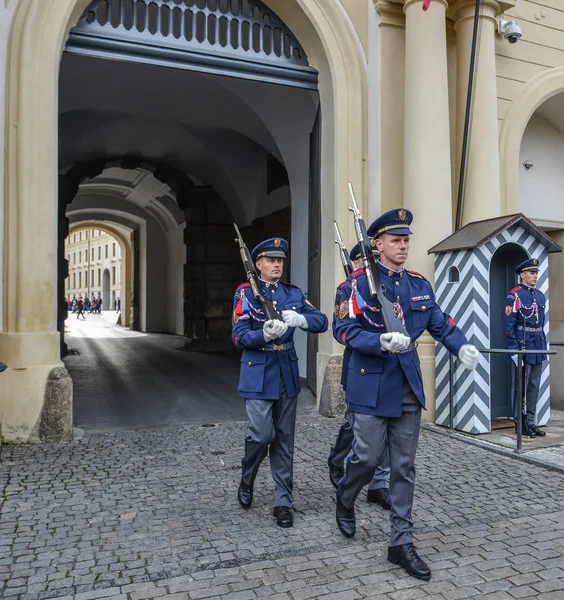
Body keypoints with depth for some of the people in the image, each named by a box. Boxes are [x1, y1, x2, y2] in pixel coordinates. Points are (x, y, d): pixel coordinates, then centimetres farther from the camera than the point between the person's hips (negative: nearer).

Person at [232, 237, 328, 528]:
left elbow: (321, 322, -1)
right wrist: (266, 334, -29)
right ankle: (246, 481, 23)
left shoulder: (294, 292, 8)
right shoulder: (245, 293, -3)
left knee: (284, 439, 7)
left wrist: (300, 319, -22)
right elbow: (240, 337, -10)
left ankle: (283, 502, 18)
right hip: (258, 373, -4)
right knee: (262, 435, -8)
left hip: (287, 373, 4)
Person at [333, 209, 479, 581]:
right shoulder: (359, 282, -8)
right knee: (369, 458, 2)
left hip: (408, 386, 5)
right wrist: (381, 342, -28)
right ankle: (345, 502, 35)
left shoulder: (420, 284, 8)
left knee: (404, 466, 8)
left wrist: (461, 346, -10)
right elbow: (344, 330, -14)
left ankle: (401, 543, 20)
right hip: (372, 385, -5)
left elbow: (441, 323, 9)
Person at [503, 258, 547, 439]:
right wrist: (514, 351, -17)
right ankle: (520, 424, 11)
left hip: (538, 348, 7)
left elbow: (542, 322, 19)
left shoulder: (540, 295, 13)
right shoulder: (515, 295, -10)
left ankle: (530, 422, 21)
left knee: (534, 387, 12)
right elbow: (508, 325, -14)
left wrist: (543, 346, 16)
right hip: (522, 347, -7)